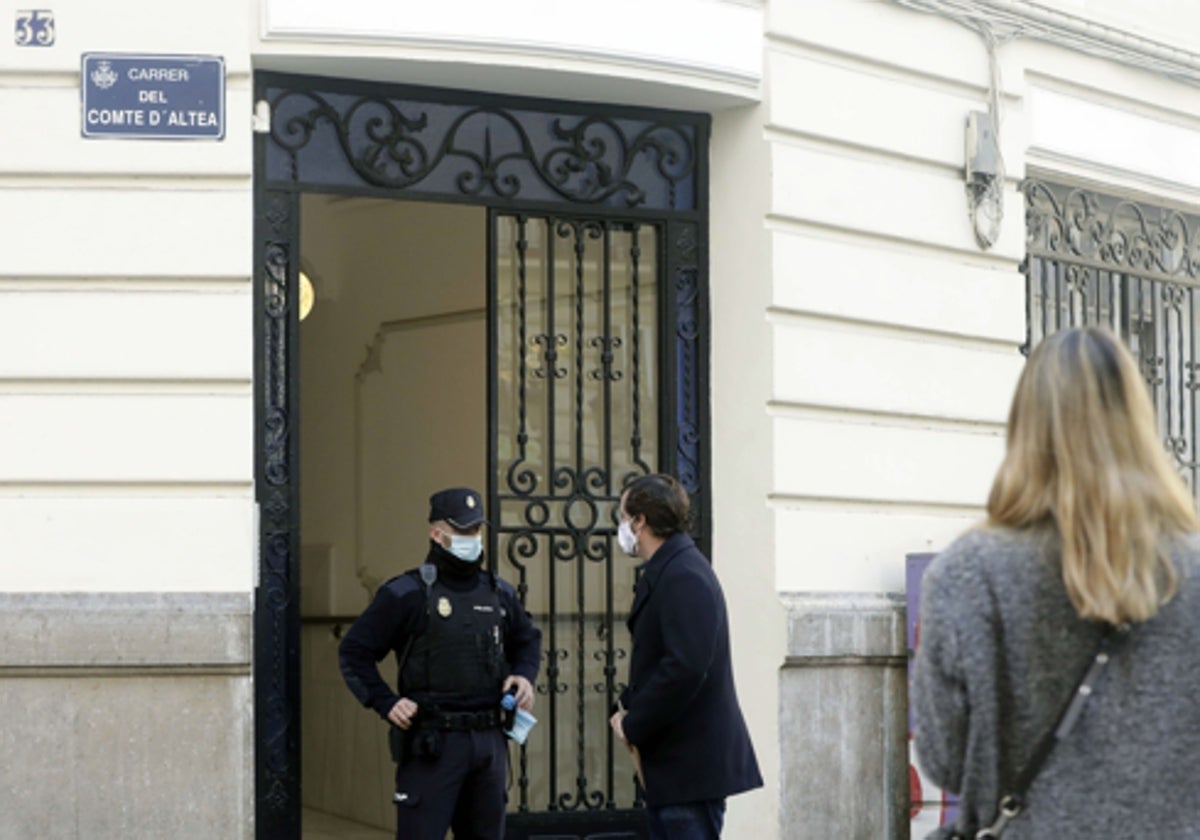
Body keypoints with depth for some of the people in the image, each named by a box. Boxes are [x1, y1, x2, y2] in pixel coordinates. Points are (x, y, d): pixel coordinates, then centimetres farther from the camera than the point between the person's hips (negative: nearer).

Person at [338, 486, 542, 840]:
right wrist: (386, 703, -11)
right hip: (432, 743, -6)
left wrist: (525, 676, 9)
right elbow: (354, 651, -3)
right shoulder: (407, 594, -5)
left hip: (489, 740, 6)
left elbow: (528, 639, 29)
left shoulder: (499, 593, 12)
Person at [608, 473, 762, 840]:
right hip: (671, 759, 10)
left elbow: (686, 667, -27)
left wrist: (634, 725, -17)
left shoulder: (683, 577, -18)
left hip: (692, 760, -10)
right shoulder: (665, 572, 14)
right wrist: (629, 708, 5)